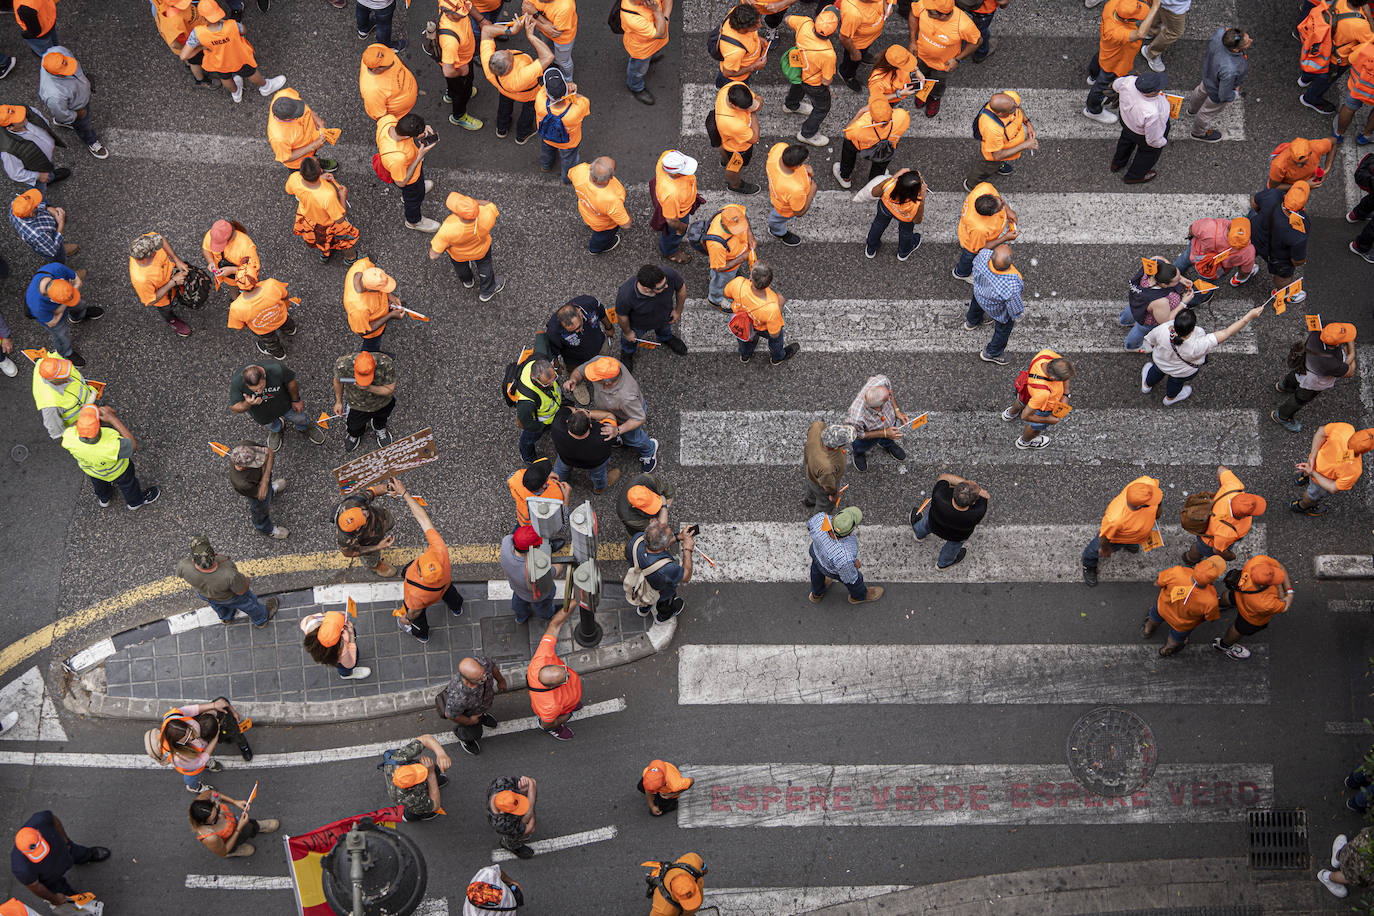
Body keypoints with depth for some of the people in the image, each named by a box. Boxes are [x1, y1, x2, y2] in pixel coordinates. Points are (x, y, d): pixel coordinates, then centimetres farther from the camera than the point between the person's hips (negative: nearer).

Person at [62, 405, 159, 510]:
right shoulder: (112, 447, -49)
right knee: (126, 481, 32)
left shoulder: (69, 438, -41)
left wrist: (99, 410, -26)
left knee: (98, 480, 37)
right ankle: (135, 500, 62)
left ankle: (104, 498, 68)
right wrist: (113, 419, -36)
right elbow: (133, 446, -28)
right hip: (115, 470, -3)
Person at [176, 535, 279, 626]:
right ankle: (261, 618, 62)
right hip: (228, 595, -3)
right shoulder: (229, 574, -46)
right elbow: (241, 590, -25)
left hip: (202, 592, 3)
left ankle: (226, 617, 71)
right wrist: (246, 581, -3)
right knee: (247, 601, 31)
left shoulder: (184, 566, -42)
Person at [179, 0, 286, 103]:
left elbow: (183, 56, -31)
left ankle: (236, 93, 66)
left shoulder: (199, 33, -40)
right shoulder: (232, 26, -41)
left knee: (224, 76, 36)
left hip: (218, 63, 1)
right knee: (250, 72, 32)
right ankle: (265, 87, 63)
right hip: (239, 58, -1)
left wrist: (201, 47, -18)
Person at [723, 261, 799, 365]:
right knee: (777, 337, 33)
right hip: (762, 328, -3)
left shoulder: (738, 284, -45)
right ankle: (777, 358, 64)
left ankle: (745, 355, 69)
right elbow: (774, 334, -24)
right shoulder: (772, 309, -47)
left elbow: (726, 295, -18)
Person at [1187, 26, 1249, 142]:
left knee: (1203, 90, 38)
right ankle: (1199, 132, 59)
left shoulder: (1221, 32, -35)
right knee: (1209, 111, 27)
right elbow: (1224, 95, -29)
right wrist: (1236, 94, -8)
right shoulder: (1229, 71, -48)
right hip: (1217, 91, -6)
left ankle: (1193, 108, 72)